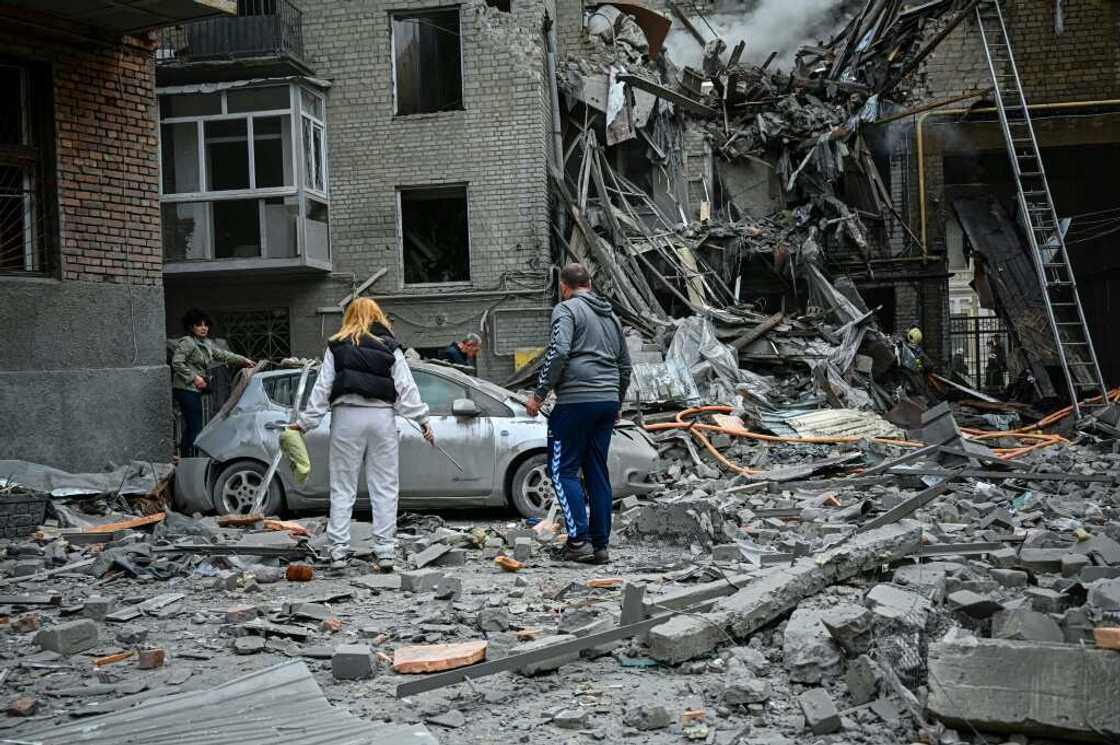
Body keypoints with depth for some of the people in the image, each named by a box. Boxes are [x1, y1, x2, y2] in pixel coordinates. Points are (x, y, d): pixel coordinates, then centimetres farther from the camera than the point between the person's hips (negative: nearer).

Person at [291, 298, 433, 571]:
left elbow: (322, 388, 1)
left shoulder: (337, 347, 5)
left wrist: (305, 422, 5)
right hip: (381, 417, 0)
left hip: (347, 417, 0)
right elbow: (406, 387, 1)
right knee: (384, 488, 5)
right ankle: (385, 551, 3)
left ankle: (338, 551, 4)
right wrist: (422, 420, 4)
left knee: (342, 488, 6)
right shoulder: (390, 348, 6)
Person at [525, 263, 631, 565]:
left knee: (563, 470, -1)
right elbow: (625, 365, 25)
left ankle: (579, 540, -8)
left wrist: (539, 394, -11)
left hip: (576, 400, -7)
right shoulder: (610, 315, 21)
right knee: (598, 472, 10)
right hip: (608, 400, 7)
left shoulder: (566, 309, -2)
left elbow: (558, 352, -17)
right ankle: (600, 545, 10)